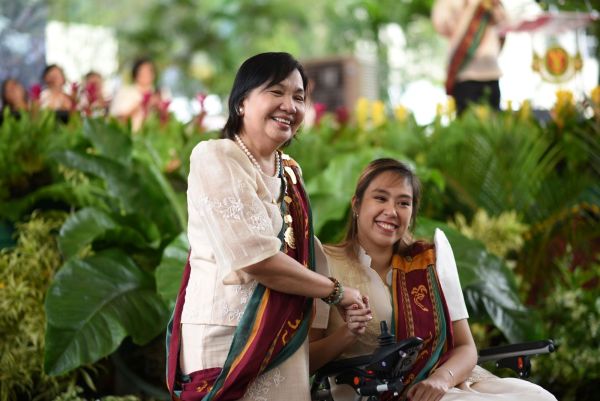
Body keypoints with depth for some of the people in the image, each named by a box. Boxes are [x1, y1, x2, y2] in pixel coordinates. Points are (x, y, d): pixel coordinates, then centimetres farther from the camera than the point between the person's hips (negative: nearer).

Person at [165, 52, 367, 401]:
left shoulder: (290, 172, 13)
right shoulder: (215, 158, -11)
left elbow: (306, 252, 10)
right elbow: (254, 258, -19)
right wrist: (335, 291, -10)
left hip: (287, 342, 7)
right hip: (228, 341, -7)